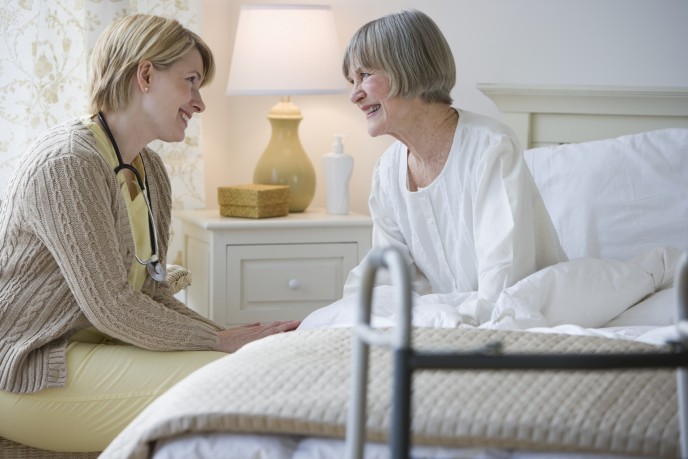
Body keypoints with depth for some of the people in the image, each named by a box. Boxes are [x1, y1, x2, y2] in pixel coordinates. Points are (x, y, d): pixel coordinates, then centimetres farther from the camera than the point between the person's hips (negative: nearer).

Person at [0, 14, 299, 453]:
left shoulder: (150, 170, 11)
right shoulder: (67, 162, -19)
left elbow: (152, 293, 9)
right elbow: (110, 305, -22)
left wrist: (234, 335, -6)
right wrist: (221, 341, -15)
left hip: (96, 344, 9)